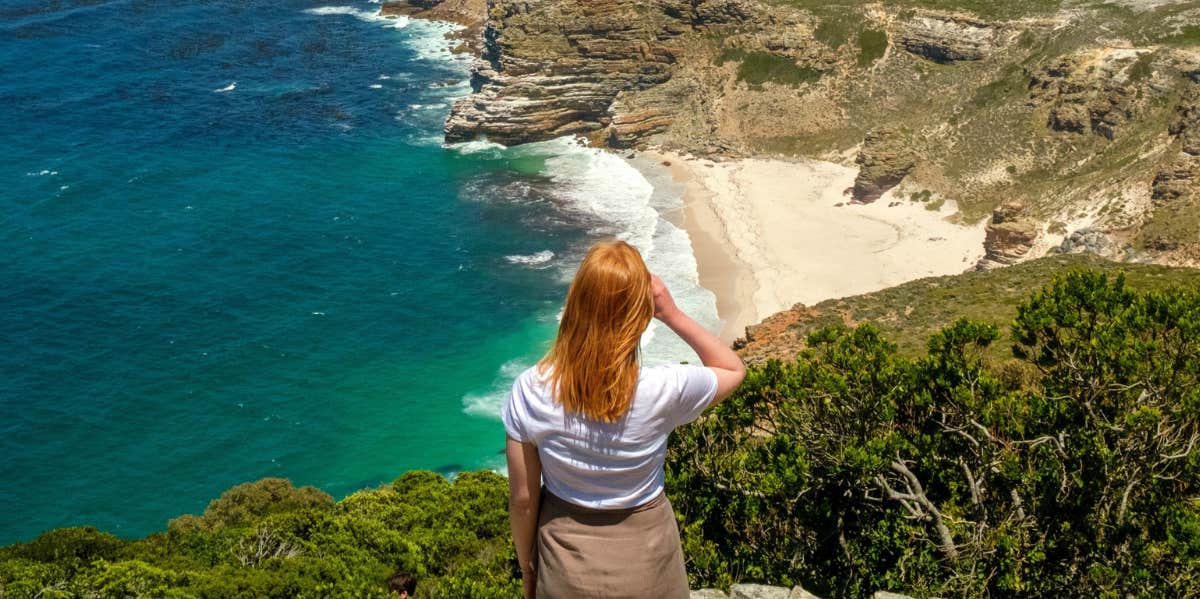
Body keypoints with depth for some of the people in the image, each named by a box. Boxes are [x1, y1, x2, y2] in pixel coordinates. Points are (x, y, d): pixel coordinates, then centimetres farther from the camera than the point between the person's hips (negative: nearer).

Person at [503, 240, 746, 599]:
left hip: (565, 570, 1)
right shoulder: (663, 390, -25)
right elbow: (734, 370, -2)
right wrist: (673, 315, -12)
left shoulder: (530, 391, -22)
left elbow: (523, 500, -11)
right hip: (645, 568, -1)